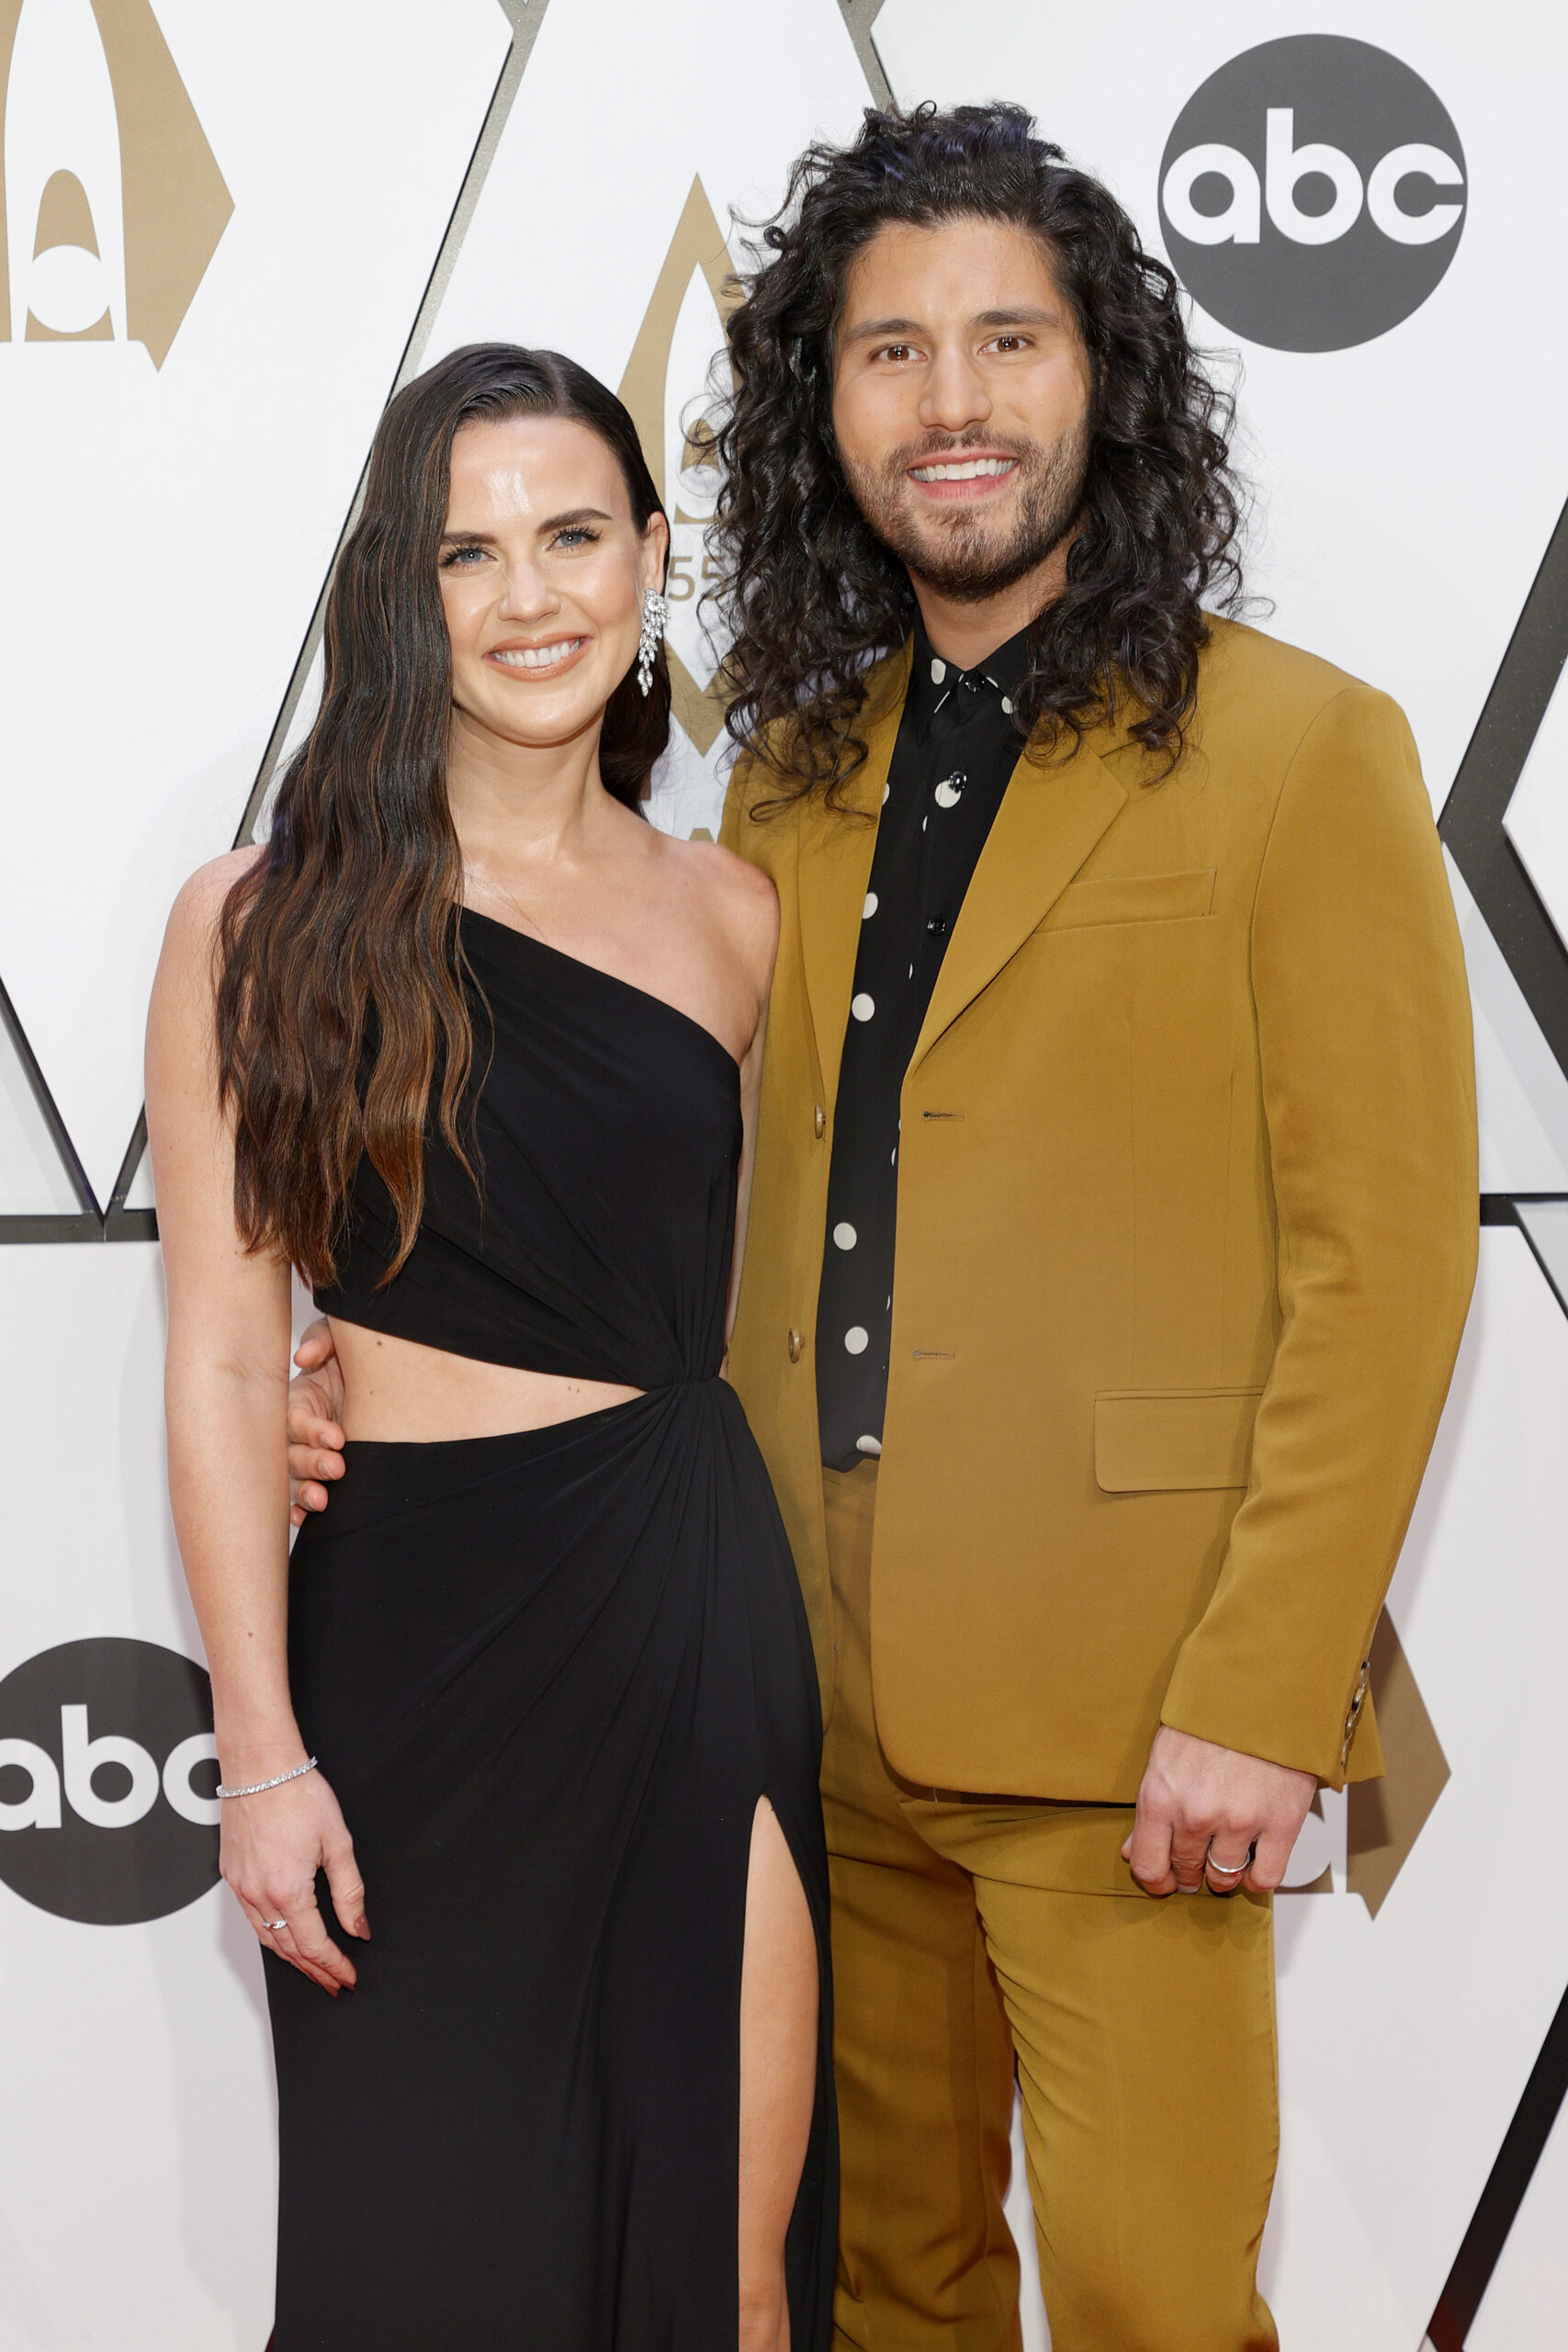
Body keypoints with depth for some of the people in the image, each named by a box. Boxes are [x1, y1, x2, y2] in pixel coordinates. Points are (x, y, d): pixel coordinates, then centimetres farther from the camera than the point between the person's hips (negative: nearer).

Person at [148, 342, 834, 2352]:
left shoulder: (730, 913, 6)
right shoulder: (264, 924, -5)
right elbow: (223, 1362, -6)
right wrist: (262, 1753, -9)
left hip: (706, 1624, 3)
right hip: (415, 1633, -3)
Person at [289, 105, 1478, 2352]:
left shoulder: (1297, 750, -6)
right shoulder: (790, 768, 12)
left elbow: (1384, 1259, -9)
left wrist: (1259, 1700, -14)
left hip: (1117, 1721, -5)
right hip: (824, 1698, 5)